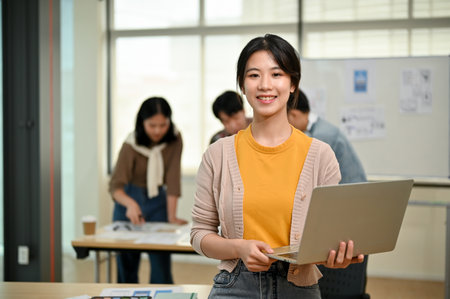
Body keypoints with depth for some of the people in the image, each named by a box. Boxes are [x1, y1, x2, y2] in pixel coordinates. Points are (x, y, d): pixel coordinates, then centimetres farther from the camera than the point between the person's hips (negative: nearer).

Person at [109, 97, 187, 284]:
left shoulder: (175, 140, -12)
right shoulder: (131, 145, -19)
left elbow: (172, 179, -13)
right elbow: (115, 186, -25)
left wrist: (172, 216, -19)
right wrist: (130, 203, -45)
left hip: (158, 202, 2)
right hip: (130, 200, -2)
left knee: (162, 264, -4)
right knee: (127, 264, 2)